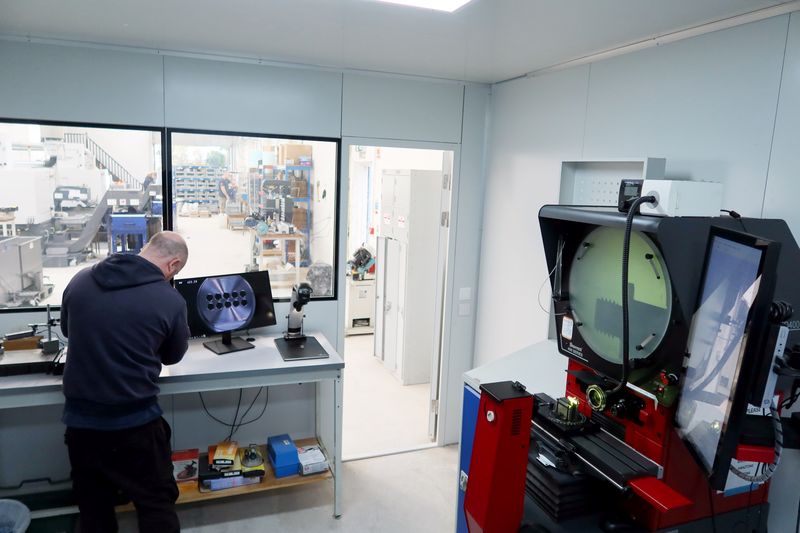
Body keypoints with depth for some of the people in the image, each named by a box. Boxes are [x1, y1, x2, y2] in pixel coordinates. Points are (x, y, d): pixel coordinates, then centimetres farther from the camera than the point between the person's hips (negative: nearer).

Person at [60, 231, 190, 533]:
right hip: (134, 422, -5)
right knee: (156, 504, 12)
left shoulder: (80, 280, -4)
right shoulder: (170, 301, -16)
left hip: (79, 418, 5)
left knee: (92, 507, 21)